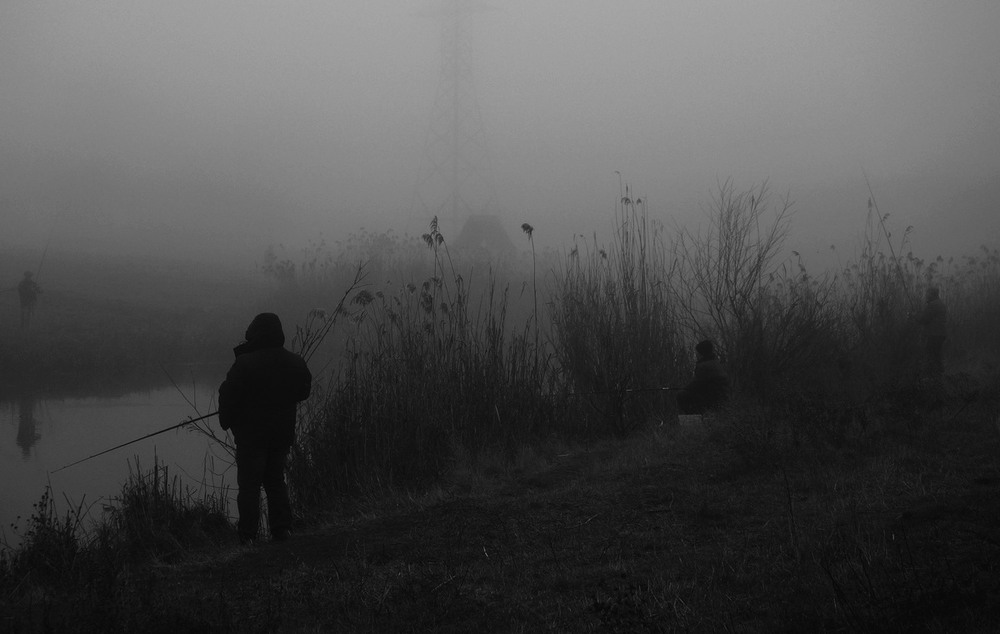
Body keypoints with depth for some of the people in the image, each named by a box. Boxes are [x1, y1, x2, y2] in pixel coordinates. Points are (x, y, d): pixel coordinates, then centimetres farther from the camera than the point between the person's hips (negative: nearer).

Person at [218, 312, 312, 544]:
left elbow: (229, 396, -12)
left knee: (249, 484, 2)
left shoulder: (244, 364, -17)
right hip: (283, 433, 5)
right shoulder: (295, 363, -1)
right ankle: (281, 528, 15)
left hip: (251, 434, -5)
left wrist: (226, 421, 5)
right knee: (276, 481, 17)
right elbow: (304, 391, 13)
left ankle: (248, 534, 2)